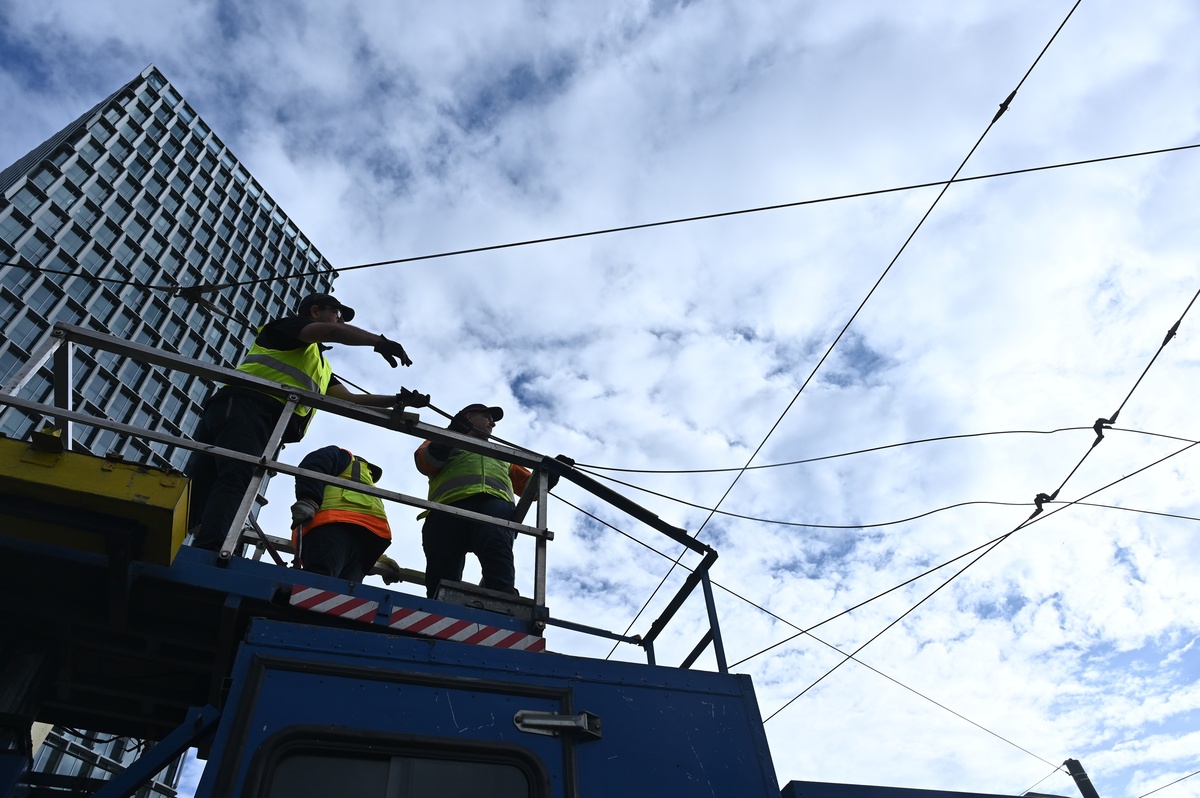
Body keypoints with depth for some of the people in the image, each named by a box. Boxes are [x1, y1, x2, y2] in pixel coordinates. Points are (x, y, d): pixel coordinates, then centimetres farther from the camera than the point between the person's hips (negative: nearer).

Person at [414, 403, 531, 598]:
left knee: (498, 554, -32)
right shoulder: (446, 443, 36)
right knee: (441, 582, -20)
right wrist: (452, 433, 0)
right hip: (448, 506, 0)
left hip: (495, 504, 1)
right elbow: (425, 462, 12)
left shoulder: (501, 456, 45)